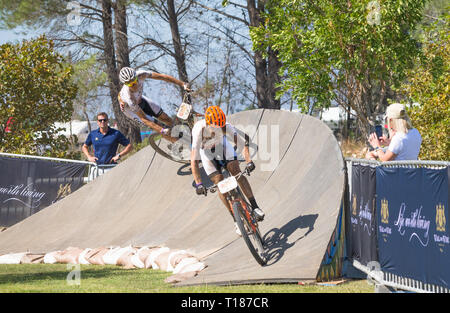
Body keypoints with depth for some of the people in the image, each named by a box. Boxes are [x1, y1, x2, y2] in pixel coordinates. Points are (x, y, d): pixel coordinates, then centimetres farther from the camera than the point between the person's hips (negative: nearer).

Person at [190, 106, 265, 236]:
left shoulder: (225, 126, -34)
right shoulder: (199, 130, -39)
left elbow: (243, 142, -36)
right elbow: (194, 161, -42)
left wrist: (249, 161, -52)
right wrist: (198, 184, -49)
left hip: (222, 145, 1)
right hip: (205, 151, -1)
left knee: (237, 173, -19)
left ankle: (255, 207, -19)